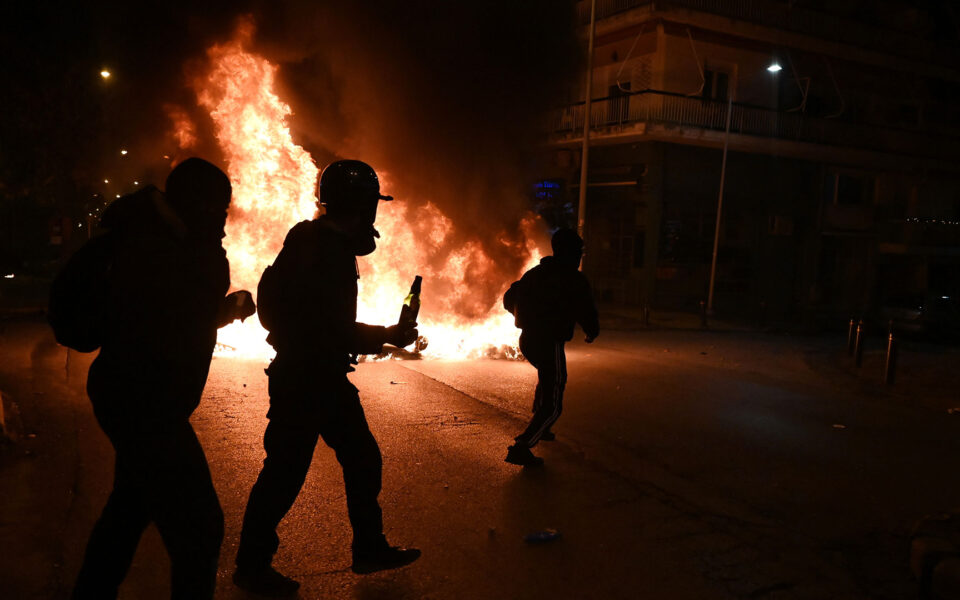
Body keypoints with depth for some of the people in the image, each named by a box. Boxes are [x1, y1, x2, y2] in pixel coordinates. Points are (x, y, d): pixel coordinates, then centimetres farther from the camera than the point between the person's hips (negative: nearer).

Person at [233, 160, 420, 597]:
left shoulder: (330, 244, 11)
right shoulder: (324, 252, -21)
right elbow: (334, 330, -26)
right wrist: (389, 336, -14)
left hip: (327, 377, 10)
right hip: (303, 379, -10)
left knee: (362, 460, 16)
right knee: (285, 473, 3)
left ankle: (370, 549, 30)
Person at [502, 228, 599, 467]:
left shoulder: (534, 273, 10)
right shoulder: (575, 280, -10)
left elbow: (509, 299, 17)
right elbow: (587, 315, -10)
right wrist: (592, 333, 12)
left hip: (527, 340, 8)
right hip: (550, 345, -8)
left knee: (547, 379, 34)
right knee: (552, 405, -1)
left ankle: (539, 428, 42)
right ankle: (521, 448, -11)